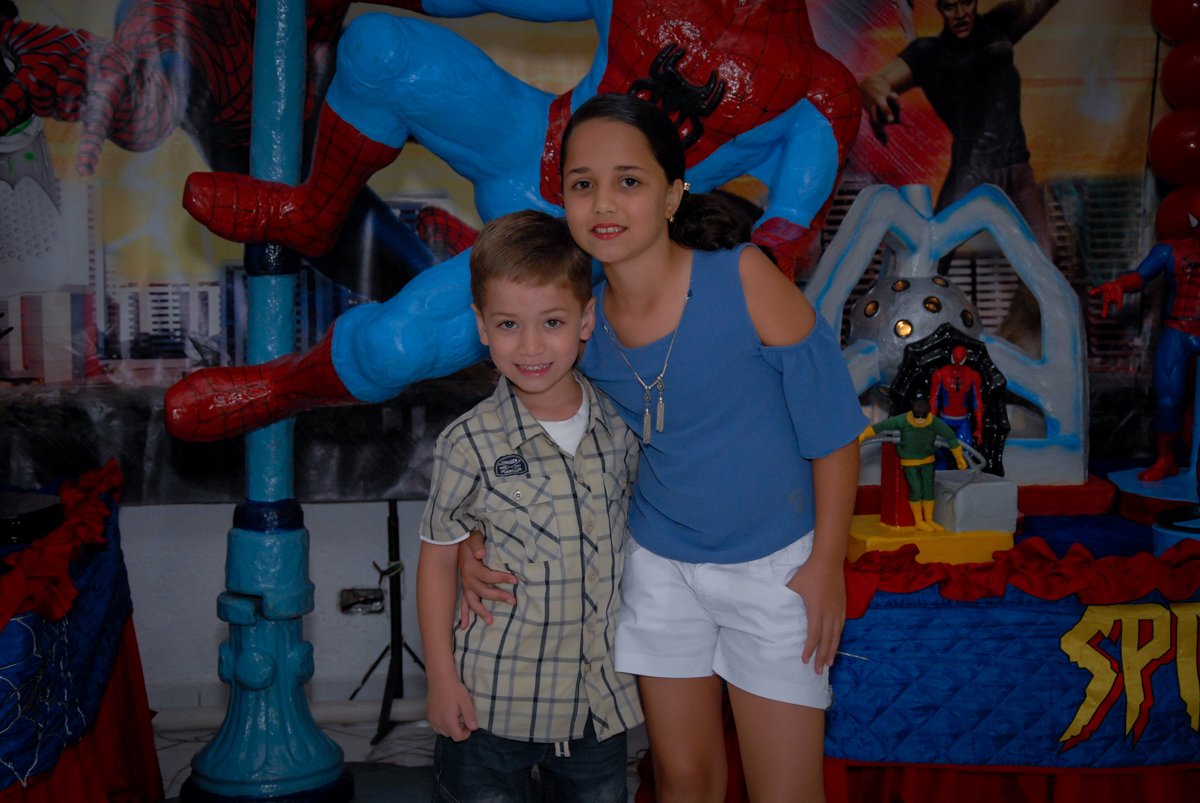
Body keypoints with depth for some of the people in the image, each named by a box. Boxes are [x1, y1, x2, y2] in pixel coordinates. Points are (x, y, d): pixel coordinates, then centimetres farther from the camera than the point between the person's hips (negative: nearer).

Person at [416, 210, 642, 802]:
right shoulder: (470, 443, -13)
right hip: (492, 703, -3)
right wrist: (441, 679, -4)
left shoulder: (620, 428, -3)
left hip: (601, 700, 3)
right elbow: (437, 557, -4)